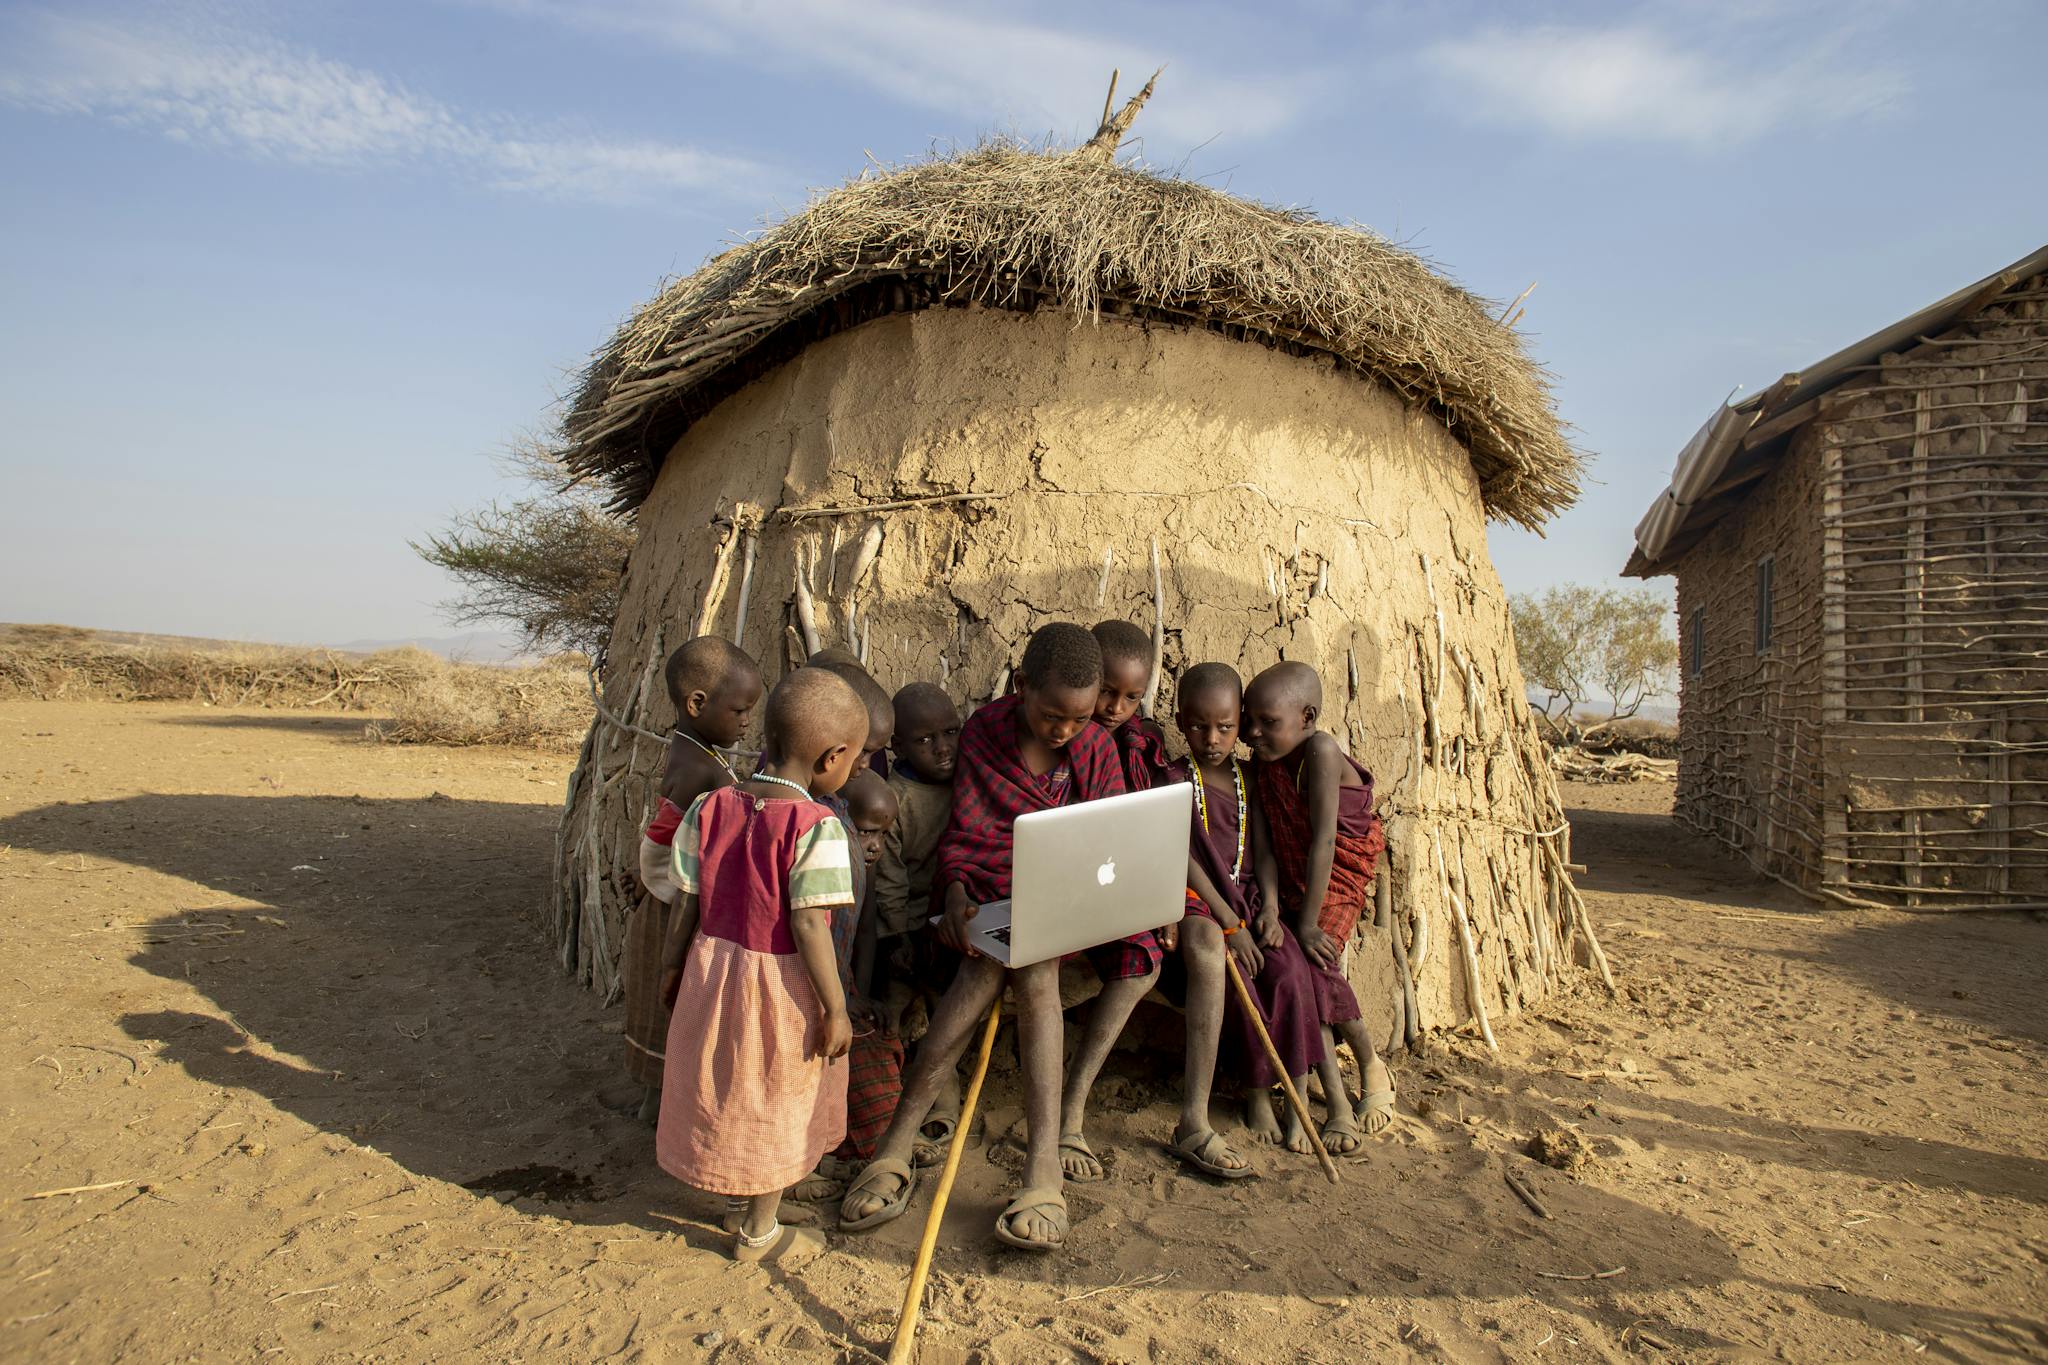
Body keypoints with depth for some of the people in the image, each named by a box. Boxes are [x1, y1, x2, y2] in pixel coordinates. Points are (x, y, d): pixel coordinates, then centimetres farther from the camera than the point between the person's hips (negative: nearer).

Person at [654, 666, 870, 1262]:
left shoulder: (708, 809, -6)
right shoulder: (817, 828, -23)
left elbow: (686, 905, -1)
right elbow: (809, 926, -24)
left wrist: (671, 967, 14)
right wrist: (835, 1009, -15)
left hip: (712, 968, 5)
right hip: (780, 988, -5)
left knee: (724, 1089, 25)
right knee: (775, 1106, 15)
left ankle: (742, 1189, 47)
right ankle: (758, 1232, 31)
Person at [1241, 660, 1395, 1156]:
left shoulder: (1320, 751, -23)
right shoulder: (1263, 764, -3)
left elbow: (1323, 841, -24)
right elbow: (1270, 843, -7)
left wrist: (1308, 921, -22)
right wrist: (1271, 908, -19)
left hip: (1336, 879, -5)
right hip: (1293, 883, 5)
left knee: (1315, 963, -17)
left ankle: (1371, 1068, 11)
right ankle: (1336, 1105, 0)